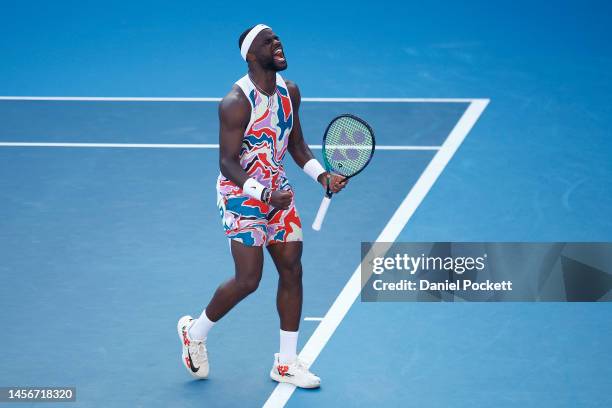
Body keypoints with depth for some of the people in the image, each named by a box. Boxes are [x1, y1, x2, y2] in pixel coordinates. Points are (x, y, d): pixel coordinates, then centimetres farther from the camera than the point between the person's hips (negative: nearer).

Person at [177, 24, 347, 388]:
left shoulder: (290, 91, 3)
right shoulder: (237, 102, -20)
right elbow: (227, 163, -21)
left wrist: (323, 175, -3)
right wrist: (263, 195, -32)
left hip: (278, 191, 7)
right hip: (242, 194, -7)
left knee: (292, 270, 3)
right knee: (248, 281, -6)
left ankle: (286, 363, 13)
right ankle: (195, 331, 22)